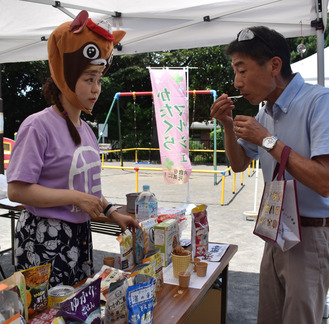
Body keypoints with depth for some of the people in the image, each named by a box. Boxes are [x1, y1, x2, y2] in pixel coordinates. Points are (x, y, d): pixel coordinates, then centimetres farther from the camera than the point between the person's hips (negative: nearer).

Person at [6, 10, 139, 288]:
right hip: (44, 241, -7)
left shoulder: (86, 130, 6)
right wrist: (75, 197, -20)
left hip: (80, 234, 7)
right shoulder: (39, 126, -15)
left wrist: (113, 214, 7)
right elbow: (17, 190, -19)